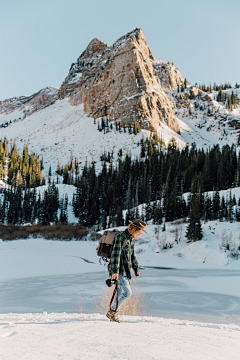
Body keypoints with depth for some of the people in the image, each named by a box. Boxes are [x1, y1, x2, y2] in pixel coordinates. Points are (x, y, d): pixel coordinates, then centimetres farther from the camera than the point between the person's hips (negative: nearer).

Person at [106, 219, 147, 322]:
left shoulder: (131, 239, 16)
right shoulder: (121, 237, -14)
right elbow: (116, 254, -21)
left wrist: (136, 268, 28)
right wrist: (115, 271, -26)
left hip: (125, 271, 9)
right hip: (119, 272, -9)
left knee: (121, 293, 12)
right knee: (127, 292, -11)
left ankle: (113, 313, 23)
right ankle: (112, 312, 0)